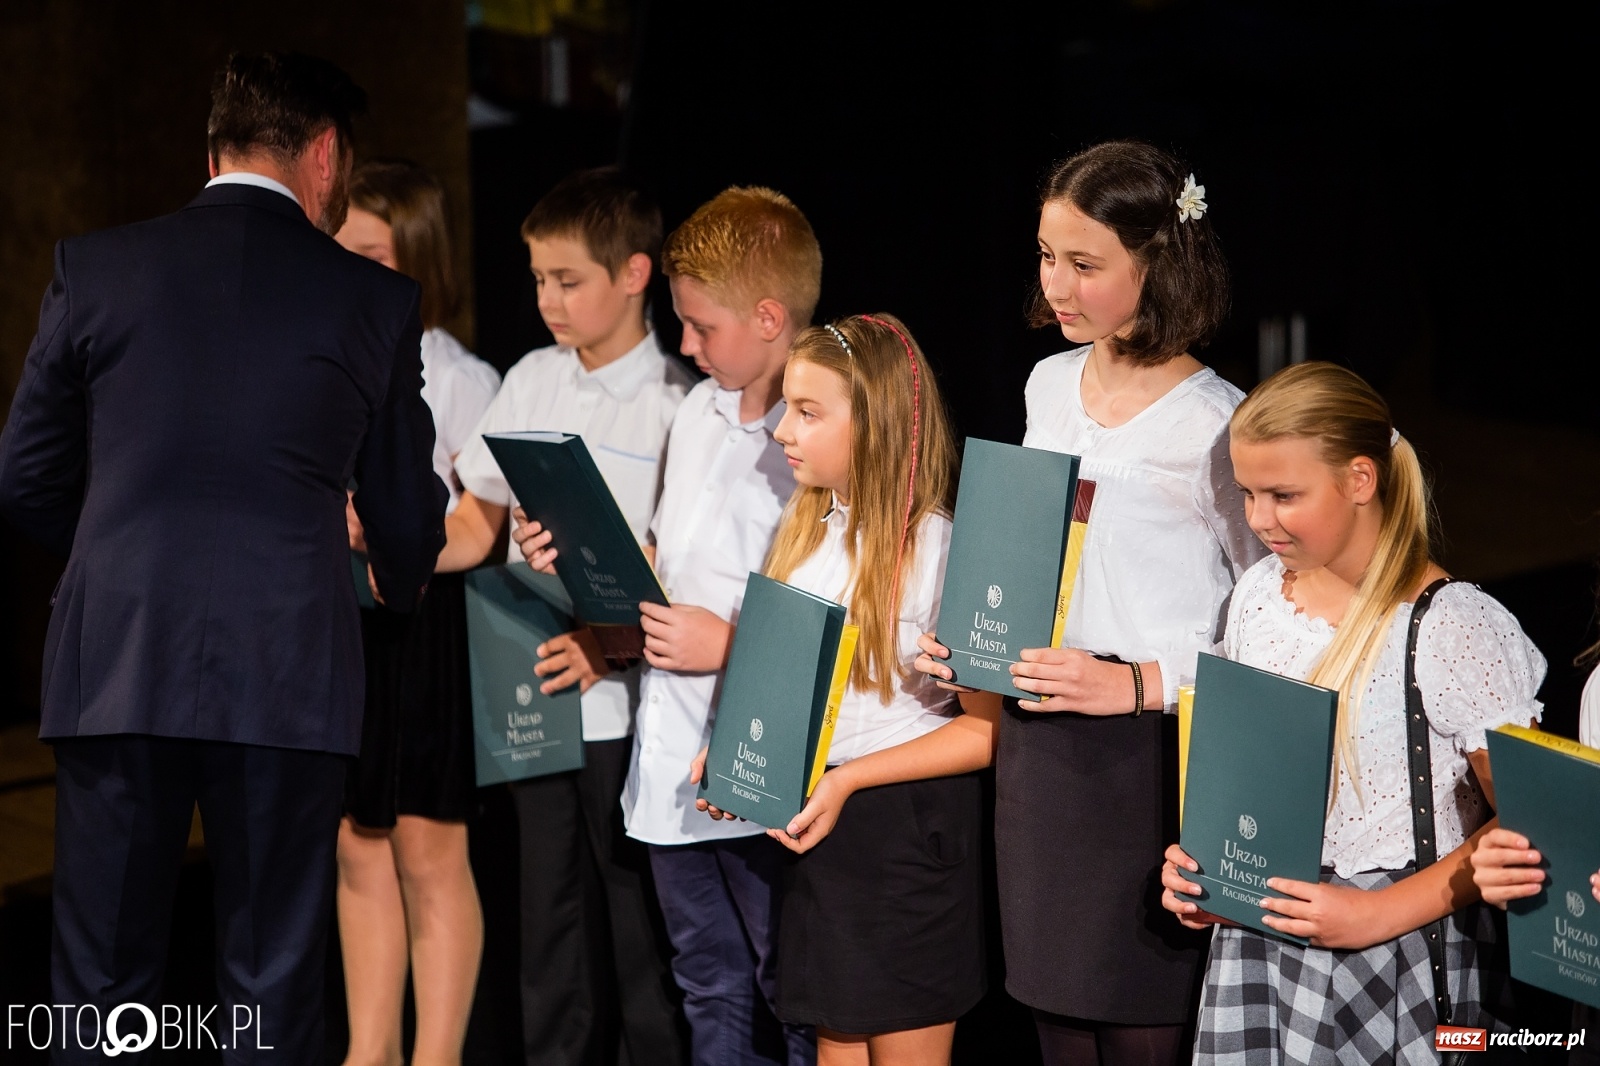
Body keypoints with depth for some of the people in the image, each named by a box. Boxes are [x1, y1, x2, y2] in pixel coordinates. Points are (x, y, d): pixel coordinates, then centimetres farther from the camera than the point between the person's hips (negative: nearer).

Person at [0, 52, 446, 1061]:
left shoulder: (94, 266, 5)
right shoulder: (376, 299, 3)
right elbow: (407, 521, 12)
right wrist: (401, 589, 36)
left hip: (115, 669, 1)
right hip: (289, 676, -1)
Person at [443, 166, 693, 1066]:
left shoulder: (674, 403, -8)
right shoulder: (534, 381, 9)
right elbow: (477, 521, 12)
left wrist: (612, 641, -22)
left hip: (626, 703, -5)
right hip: (535, 697, 5)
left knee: (640, 930, 2)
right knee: (552, 917, 13)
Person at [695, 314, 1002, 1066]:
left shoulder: (936, 547, -16)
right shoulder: (806, 531, 7)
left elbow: (988, 727, -18)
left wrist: (850, 779, -23)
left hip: (908, 826, -7)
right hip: (813, 820, 7)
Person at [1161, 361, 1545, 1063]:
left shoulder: (1451, 628, -15)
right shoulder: (1259, 594, 6)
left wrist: (1379, 914, -19)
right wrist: (1197, 857, 2)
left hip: (1401, 946, -5)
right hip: (1254, 922, 6)